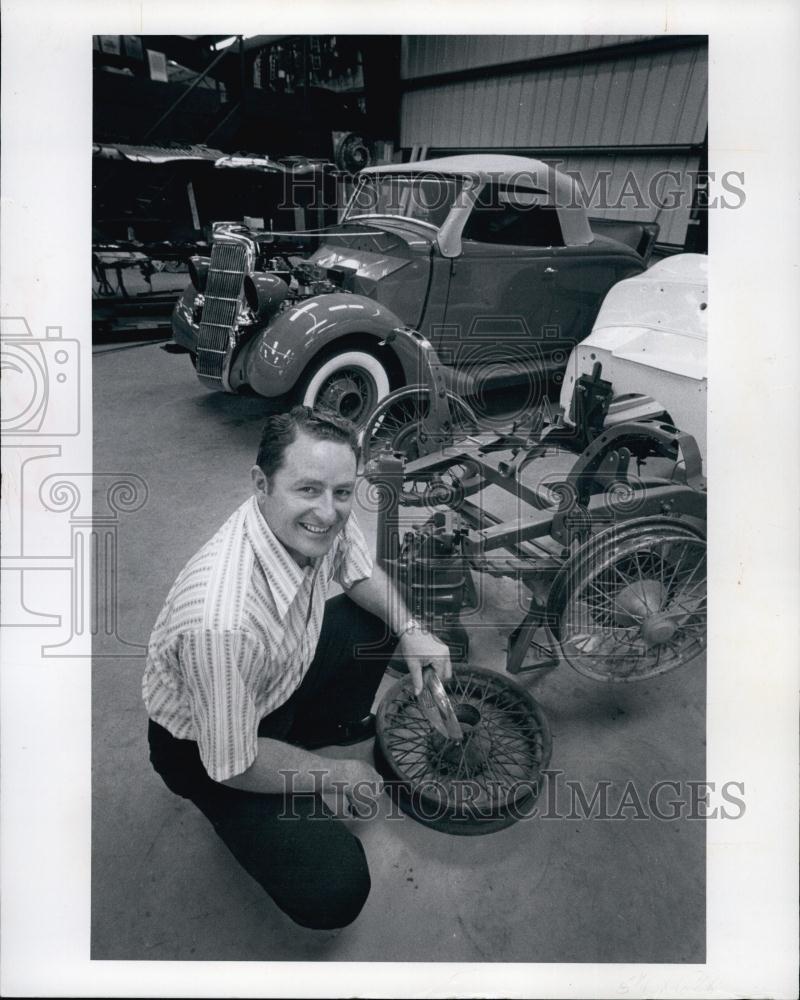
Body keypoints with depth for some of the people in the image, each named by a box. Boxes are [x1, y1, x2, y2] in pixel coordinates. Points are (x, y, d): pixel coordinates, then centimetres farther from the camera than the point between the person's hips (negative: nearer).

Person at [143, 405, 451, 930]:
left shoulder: (317, 520, -20)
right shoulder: (222, 621, -41)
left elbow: (359, 571, 3)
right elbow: (233, 766, -27)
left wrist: (410, 629, -15)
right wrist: (339, 774, -12)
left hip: (286, 673, 7)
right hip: (208, 747, -6)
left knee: (382, 613, 5)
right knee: (334, 891, -17)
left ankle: (321, 726, 26)